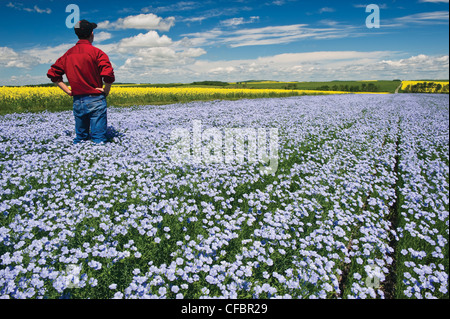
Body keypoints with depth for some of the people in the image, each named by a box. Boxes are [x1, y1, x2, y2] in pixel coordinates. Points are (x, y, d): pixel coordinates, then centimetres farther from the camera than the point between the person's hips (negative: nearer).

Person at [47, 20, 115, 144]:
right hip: (95, 100, -5)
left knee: (80, 139, 15)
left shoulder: (68, 54, 10)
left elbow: (52, 73, 12)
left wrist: (68, 90, 9)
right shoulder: (97, 52, -8)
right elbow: (108, 75, -22)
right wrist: (106, 91, -6)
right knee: (98, 140, -2)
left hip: (77, 101, 5)